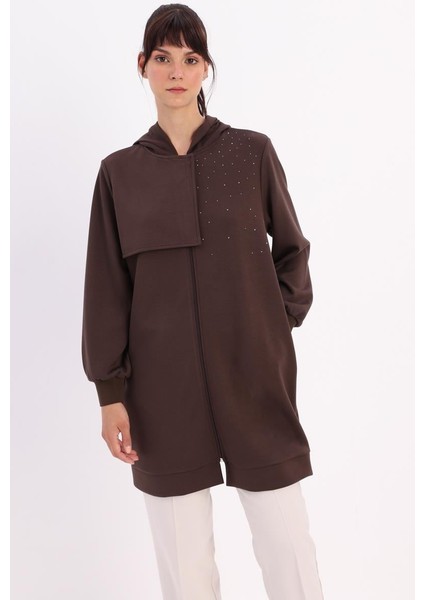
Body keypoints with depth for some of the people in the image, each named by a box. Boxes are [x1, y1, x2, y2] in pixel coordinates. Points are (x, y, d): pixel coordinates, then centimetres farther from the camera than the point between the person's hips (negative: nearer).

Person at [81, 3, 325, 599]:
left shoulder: (252, 151, 3)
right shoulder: (120, 171, 5)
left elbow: (293, 249, 13)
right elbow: (107, 288, 3)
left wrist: (282, 321, 1)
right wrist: (111, 393, -1)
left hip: (255, 374, 0)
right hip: (164, 385, 1)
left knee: (289, 548, 4)